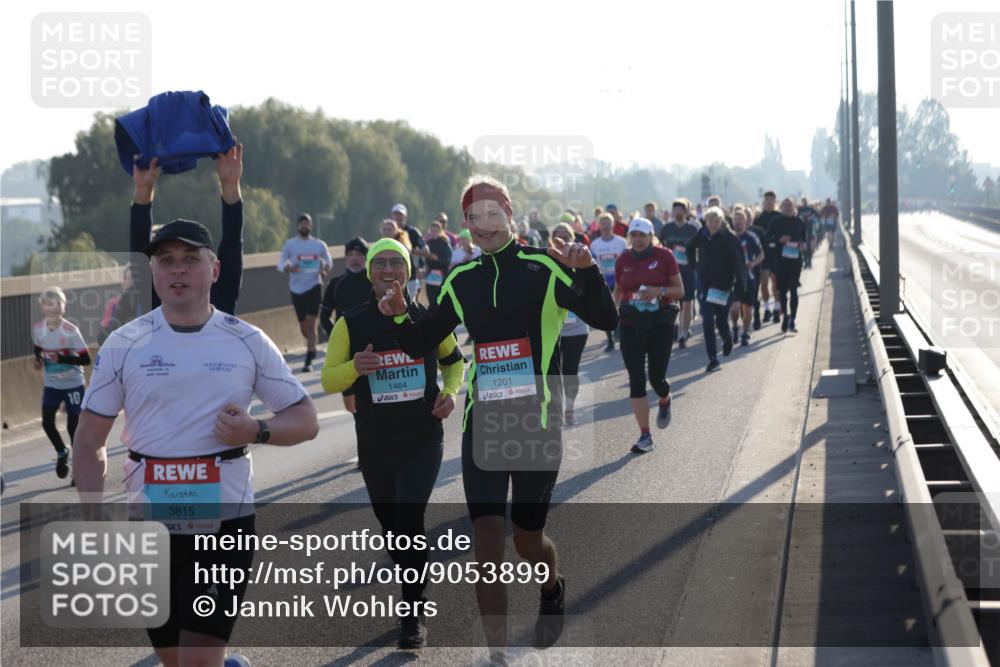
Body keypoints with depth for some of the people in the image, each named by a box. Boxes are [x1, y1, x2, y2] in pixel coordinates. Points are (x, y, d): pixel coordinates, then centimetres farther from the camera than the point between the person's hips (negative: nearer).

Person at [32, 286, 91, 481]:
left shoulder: (71, 331, -20)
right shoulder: (37, 330, -6)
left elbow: (86, 359, -19)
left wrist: (61, 358, -29)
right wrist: (39, 361, -5)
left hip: (73, 384, -4)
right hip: (51, 385, 4)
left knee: (73, 425, -1)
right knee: (47, 422, -1)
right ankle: (62, 453, 27)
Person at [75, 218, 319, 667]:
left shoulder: (248, 342, 2)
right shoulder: (123, 344, 2)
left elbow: (305, 420, 6)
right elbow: (90, 439, 5)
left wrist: (256, 431, -14)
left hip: (227, 517, -2)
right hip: (151, 523, 2)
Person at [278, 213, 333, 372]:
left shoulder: (319, 245, 4)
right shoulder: (290, 244, 1)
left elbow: (328, 262, 14)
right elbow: (280, 264, 0)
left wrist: (325, 268, -9)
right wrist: (288, 268, -23)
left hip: (314, 286, -1)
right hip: (297, 289, 1)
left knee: (311, 325, -11)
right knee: (303, 327, 10)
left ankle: (308, 362, -11)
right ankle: (312, 348, 40)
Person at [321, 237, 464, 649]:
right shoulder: (351, 324, -4)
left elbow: (454, 360, 15)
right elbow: (328, 381, -2)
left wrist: (450, 393, -5)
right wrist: (355, 367, -23)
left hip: (423, 441, -2)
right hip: (375, 444, 2)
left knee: (410, 520, -16)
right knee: (391, 525, 14)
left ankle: (414, 617, -4)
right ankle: (414, 595, 40)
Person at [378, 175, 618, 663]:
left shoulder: (543, 268, -6)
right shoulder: (462, 281, 6)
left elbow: (605, 320, -13)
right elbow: (421, 343, 14)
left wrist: (586, 273, -30)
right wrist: (400, 317, -7)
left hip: (537, 422, -3)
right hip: (482, 423, 3)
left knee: (527, 538, 10)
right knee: (486, 541, -7)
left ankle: (553, 588, 46)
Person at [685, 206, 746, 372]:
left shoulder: (730, 239, -12)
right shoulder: (701, 236, -2)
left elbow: (739, 265, -15)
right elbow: (689, 248, 20)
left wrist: (740, 288, -22)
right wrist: (695, 265, 10)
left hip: (724, 286, -2)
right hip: (706, 286, 2)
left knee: (721, 321, 8)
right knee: (708, 322, -6)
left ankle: (727, 338, 44)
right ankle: (713, 359, -2)